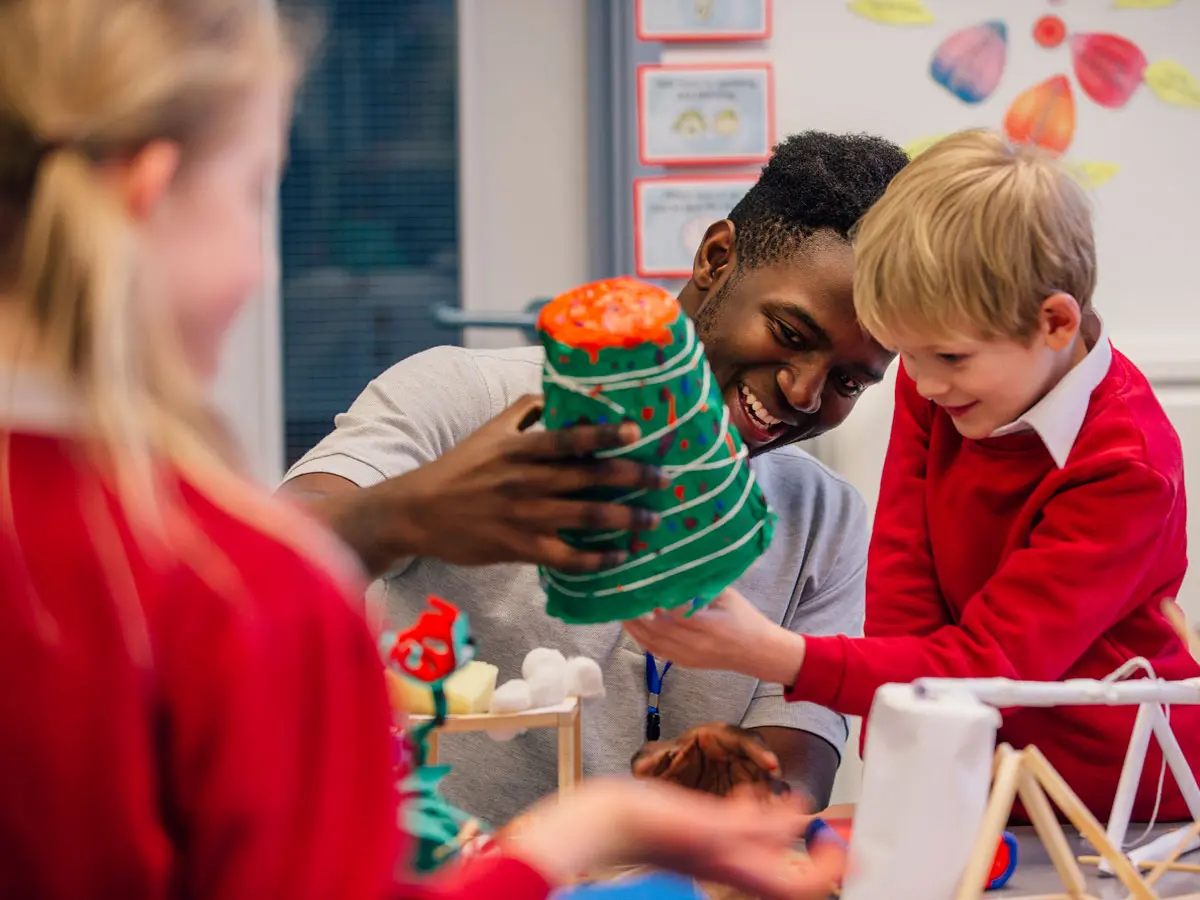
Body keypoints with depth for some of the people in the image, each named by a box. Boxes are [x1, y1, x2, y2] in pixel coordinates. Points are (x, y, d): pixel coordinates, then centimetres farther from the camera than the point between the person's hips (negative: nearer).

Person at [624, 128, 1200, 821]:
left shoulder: (1128, 470, -20)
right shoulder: (935, 385, 0)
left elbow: (991, 666, -25)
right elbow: (904, 596, -2)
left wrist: (773, 654, -35)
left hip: (1124, 807, -6)